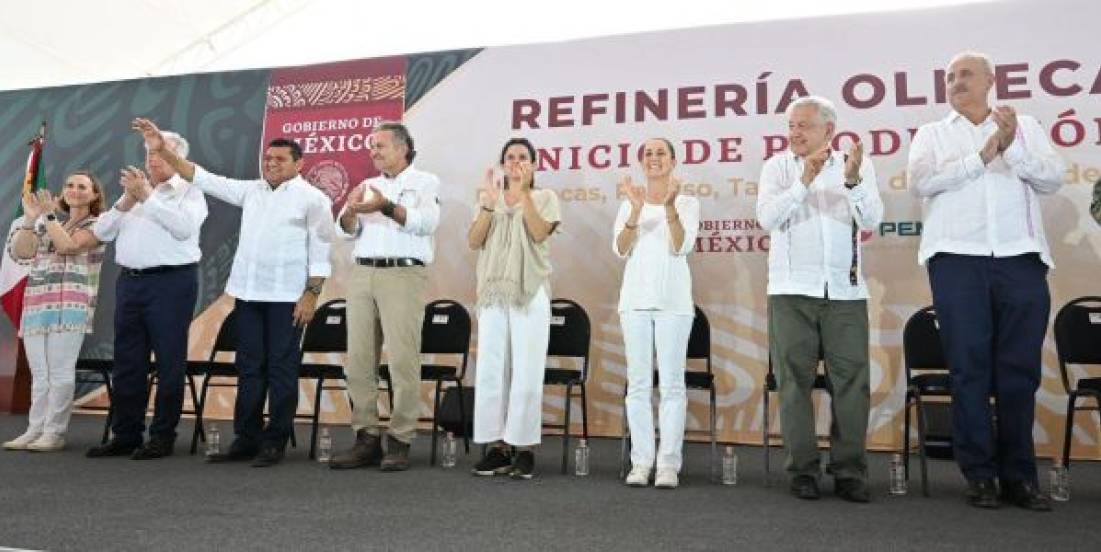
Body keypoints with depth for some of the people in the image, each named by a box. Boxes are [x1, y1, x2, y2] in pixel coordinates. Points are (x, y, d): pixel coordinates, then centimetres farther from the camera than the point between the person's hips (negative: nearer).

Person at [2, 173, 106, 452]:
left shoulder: (96, 225, 4)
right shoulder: (46, 224, 23)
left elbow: (68, 246, -13)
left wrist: (48, 214, -6)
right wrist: (30, 218, 2)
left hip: (70, 306, -6)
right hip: (36, 306, 6)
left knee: (60, 371, -9)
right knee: (39, 373, 6)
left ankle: (55, 432, -5)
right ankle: (34, 429, 11)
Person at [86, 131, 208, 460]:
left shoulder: (189, 191, 1)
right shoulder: (133, 189, 18)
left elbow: (185, 227, -18)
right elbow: (101, 232, 12)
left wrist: (147, 196, -15)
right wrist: (125, 203, -3)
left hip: (171, 281, -6)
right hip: (129, 281, 6)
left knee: (169, 361, -1)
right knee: (127, 361, 9)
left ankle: (163, 436, 7)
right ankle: (125, 435, 18)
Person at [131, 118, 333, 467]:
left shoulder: (313, 199, -3)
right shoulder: (251, 191, 13)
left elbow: (320, 252, -6)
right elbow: (204, 178, 13)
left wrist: (311, 295, -12)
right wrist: (163, 150, 6)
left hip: (286, 297, -5)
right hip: (248, 294, 6)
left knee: (281, 370, 0)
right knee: (249, 369, 9)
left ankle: (275, 442, 8)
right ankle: (246, 439, 17)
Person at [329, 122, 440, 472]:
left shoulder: (425, 182, 8)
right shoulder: (367, 185, 23)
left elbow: (426, 222, -10)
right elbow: (346, 231, 12)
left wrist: (388, 207, -21)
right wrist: (351, 211, -9)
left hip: (403, 275, -5)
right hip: (362, 274, 5)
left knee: (402, 360, -9)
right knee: (359, 360, 1)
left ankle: (400, 442, -3)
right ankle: (366, 440, 8)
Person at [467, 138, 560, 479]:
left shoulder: (545, 198, 8)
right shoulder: (488, 198, 15)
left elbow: (539, 233, -11)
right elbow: (474, 241, 2)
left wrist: (524, 194, -17)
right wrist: (490, 203, -9)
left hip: (530, 292, -3)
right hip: (493, 293, 3)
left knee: (526, 372, -4)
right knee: (490, 371, 1)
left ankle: (524, 448, 4)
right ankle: (496, 447, 9)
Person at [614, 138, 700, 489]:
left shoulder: (687, 203, 6)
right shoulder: (629, 204, 11)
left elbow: (682, 247, -9)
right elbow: (620, 249, -2)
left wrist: (670, 206, -23)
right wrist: (637, 209, -16)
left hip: (672, 299, -2)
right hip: (635, 298, 2)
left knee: (671, 383, -3)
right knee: (638, 384, 3)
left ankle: (668, 464, 1)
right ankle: (641, 461, 8)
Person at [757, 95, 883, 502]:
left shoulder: (857, 166, 8)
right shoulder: (778, 167, 6)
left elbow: (871, 221, -3)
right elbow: (767, 218, -9)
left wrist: (852, 181, -18)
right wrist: (804, 180, -18)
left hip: (846, 290, 1)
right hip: (792, 290, -1)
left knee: (851, 380, 0)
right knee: (795, 381, 1)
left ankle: (850, 472, 9)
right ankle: (803, 470, 9)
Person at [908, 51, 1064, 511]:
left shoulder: (1025, 127, 17)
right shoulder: (932, 133, 14)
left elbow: (1052, 180, 5)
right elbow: (922, 181, -4)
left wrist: (1012, 147, -9)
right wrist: (982, 155, -8)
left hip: (1021, 258, 1)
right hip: (957, 258, -1)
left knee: (1019, 369, 2)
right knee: (969, 367, 0)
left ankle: (1019, 476, 12)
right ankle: (980, 474, 7)